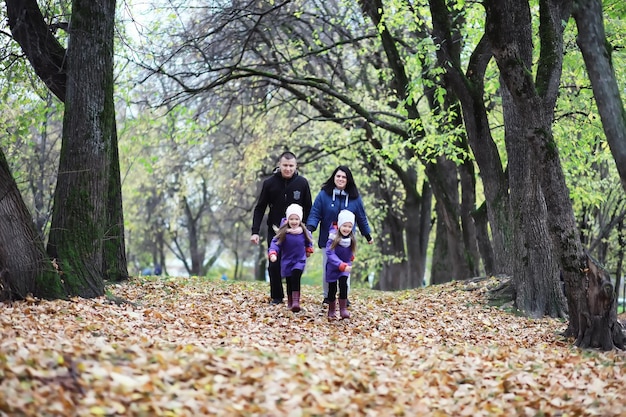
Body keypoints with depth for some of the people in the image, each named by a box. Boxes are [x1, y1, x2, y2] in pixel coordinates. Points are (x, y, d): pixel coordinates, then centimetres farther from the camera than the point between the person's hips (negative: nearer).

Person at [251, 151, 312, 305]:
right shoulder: (269, 183, -6)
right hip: (275, 230, 0)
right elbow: (260, 208, -2)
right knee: (274, 265, -1)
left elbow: (308, 209, 1)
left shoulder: (302, 183, -5)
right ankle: (276, 296, 12)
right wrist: (255, 232, -10)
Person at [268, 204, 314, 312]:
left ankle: (296, 301, -29)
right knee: (289, 282, 9)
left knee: (295, 278, -22)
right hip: (286, 261, 1)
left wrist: (309, 249, 20)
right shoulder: (283, 231, -13)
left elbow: (309, 240, 17)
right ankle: (290, 302, 26)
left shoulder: (304, 231, -5)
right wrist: (273, 253, -32)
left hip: (300, 260, -1)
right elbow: (275, 242, -17)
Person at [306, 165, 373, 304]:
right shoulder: (324, 194, -5)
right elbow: (315, 213, -7)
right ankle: (327, 296, 18)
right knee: (327, 269, 4)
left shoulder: (354, 197, 1)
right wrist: (309, 229, -22)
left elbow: (362, 217, 10)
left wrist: (368, 236, 16)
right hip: (327, 239, -1)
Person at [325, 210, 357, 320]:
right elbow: (330, 254, -31)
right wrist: (342, 265, -39)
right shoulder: (333, 237, -24)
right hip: (333, 266, -2)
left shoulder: (351, 239, -11)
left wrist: (346, 265, 5)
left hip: (346, 265, 2)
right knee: (332, 289, 5)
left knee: (343, 284, -19)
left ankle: (343, 309, -14)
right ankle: (331, 312, 22)